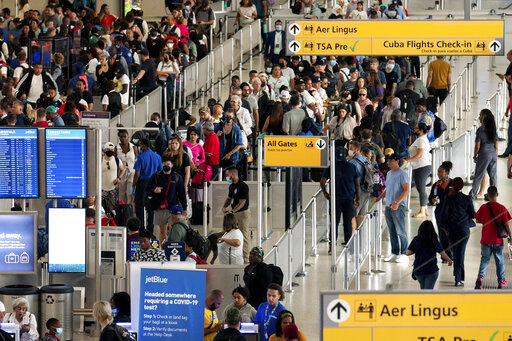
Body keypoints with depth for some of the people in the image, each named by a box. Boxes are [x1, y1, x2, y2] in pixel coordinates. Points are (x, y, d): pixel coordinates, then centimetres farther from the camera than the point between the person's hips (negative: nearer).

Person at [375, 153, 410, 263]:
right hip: (388, 206, 8)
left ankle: (403, 254, -3)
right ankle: (394, 253, 16)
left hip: (398, 207, -8)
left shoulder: (402, 174, -9)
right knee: (392, 232, 10)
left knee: (400, 231, -6)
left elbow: (407, 190, -16)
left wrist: (397, 202, -24)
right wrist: (380, 197, 15)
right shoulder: (389, 174, 16)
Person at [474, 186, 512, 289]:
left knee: (484, 259, 9)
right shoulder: (502, 208, -10)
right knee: (499, 261, 12)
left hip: (486, 240, 1)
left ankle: (480, 277, -12)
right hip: (498, 240, -1)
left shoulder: (483, 207, -7)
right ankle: (501, 282, 20)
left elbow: (477, 220, 3)